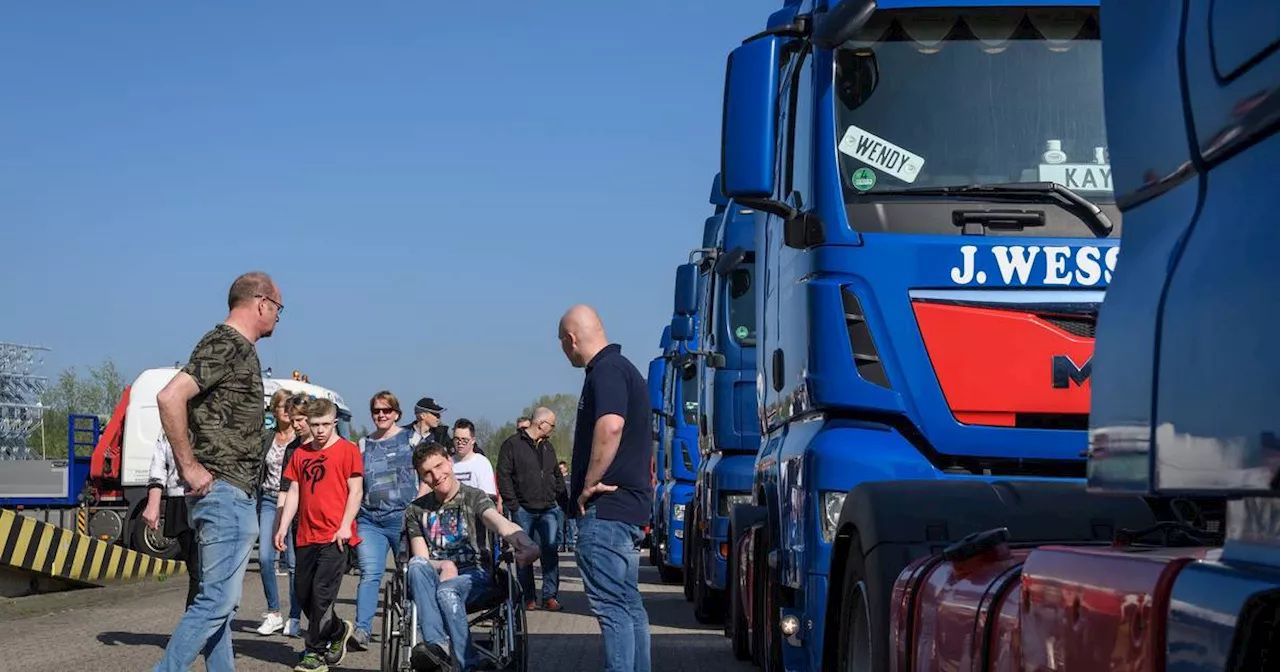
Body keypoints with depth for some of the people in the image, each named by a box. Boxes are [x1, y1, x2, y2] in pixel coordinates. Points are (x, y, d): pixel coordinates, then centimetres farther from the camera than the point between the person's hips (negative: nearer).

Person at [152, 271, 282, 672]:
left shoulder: (240, 349, 17)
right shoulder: (226, 346, -13)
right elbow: (170, 397, -25)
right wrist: (190, 468, -21)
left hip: (231, 493, 11)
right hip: (225, 491, -11)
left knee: (219, 600, 12)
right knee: (217, 599, -12)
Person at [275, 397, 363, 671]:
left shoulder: (348, 450, -2)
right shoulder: (300, 454, 13)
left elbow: (356, 490, -5)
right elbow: (293, 492, 15)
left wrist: (345, 526, -12)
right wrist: (283, 527, 7)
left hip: (335, 536, -6)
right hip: (307, 536, 6)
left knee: (321, 593, -10)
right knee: (302, 592, 10)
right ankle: (338, 631, 30)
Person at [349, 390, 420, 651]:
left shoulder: (412, 439, 7)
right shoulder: (364, 444, 17)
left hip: (402, 518, -2)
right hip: (369, 519, 2)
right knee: (369, 573, -11)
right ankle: (362, 630, -21)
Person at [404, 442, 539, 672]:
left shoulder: (474, 498, 0)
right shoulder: (416, 511, 11)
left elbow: (500, 523, -22)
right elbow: (420, 559, 5)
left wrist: (524, 543, -46)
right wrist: (443, 566, -20)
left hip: (474, 575, -3)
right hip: (434, 578, 3)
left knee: (447, 591, -37)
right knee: (417, 565, -32)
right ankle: (436, 645, -46)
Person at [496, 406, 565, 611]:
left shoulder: (548, 447, 17)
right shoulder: (512, 445, -2)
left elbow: (557, 476, 26)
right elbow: (504, 476, -6)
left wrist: (561, 499, 12)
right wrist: (513, 505, -11)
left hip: (548, 510, 4)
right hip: (524, 510, -4)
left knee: (551, 550, -8)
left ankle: (550, 595, -5)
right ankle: (528, 598, 8)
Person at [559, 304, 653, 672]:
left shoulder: (606, 370, -13)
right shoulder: (624, 368, 20)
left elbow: (610, 425, -31)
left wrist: (589, 485, -22)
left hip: (605, 507, -11)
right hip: (629, 506, 11)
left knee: (611, 605, -11)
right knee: (629, 604, 13)